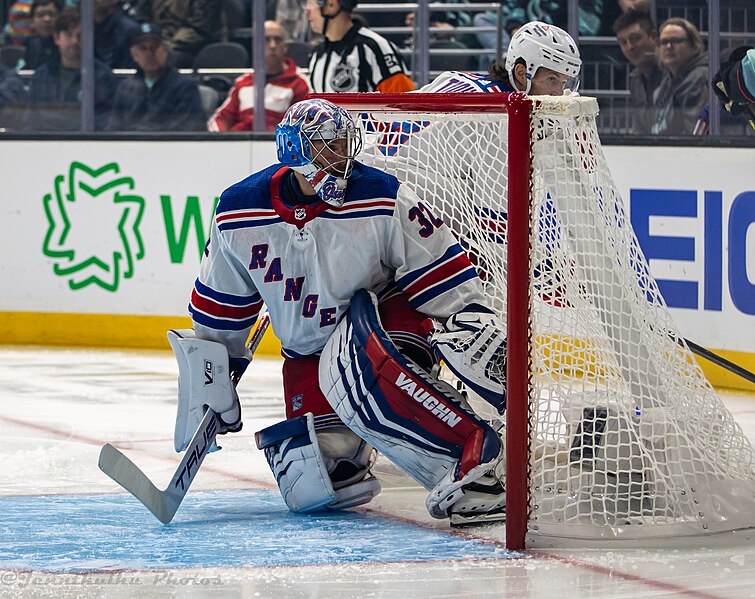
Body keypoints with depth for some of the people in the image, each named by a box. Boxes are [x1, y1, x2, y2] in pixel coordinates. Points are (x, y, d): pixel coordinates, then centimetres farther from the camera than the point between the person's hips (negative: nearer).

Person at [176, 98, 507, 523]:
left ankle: (472, 453, -39)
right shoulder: (238, 214, -8)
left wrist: (477, 328, -21)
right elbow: (222, 304, 7)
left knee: (352, 371, -41)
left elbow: (446, 279, -11)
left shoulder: (383, 201, -17)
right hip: (308, 354, 4)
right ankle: (350, 457, 26)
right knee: (309, 487, -10)